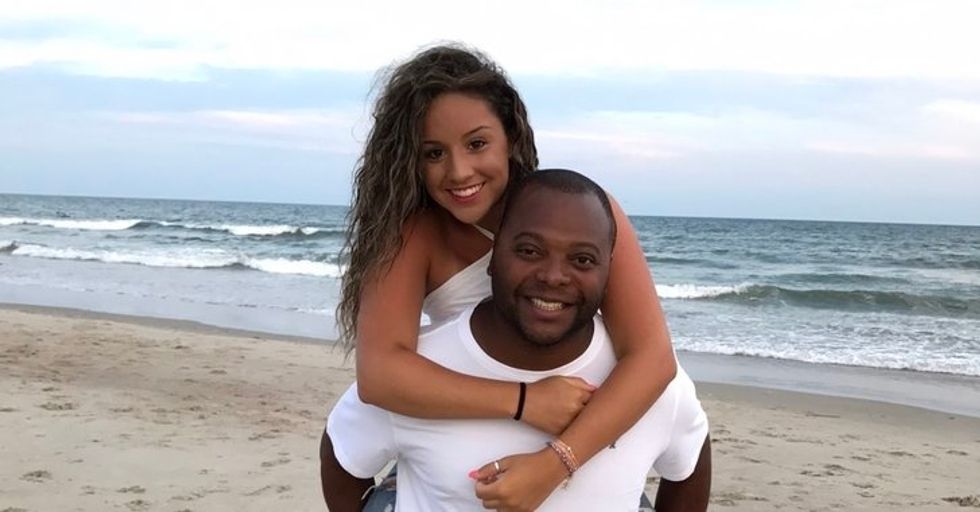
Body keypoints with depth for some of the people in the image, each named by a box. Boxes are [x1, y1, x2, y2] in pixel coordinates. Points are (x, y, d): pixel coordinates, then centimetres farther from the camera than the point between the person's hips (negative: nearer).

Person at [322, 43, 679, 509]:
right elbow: (378, 372, -31)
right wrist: (523, 401, -40)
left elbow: (652, 356, -28)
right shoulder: (412, 232, -19)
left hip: (587, 449, 0)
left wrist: (553, 464, -40)